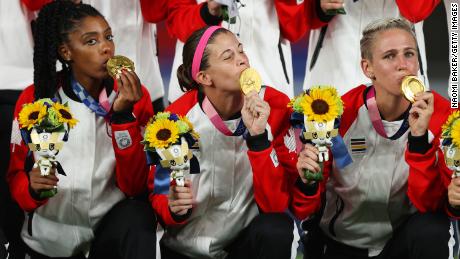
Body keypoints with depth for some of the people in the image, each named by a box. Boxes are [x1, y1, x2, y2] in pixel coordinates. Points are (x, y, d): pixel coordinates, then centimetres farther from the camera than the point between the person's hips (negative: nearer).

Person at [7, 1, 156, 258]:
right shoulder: (33, 99, -4)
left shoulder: (134, 96, -4)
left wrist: (123, 115, -20)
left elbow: (134, 186, -9)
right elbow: (16, 175, 4)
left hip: (112, 226, -3)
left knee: (139, 215, -30)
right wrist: (32, 189, -19)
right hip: (51, 238, 3)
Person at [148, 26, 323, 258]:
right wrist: (174, 210, -23)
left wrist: (258, 136, -28)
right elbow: (158, 195, 0)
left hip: (251, 239, 0)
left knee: (276, 228, -29)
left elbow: (276, 205, -17)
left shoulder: (275, 107, -13)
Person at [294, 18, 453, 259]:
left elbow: (429, 204, -16)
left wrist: (419, 138, -27)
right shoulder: (339, 113, -11)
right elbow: (304, 211, -5)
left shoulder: (440, 113, -11)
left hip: (405, 238, 0)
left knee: (430, 229, -29)